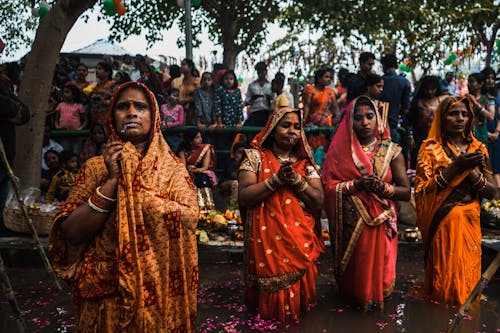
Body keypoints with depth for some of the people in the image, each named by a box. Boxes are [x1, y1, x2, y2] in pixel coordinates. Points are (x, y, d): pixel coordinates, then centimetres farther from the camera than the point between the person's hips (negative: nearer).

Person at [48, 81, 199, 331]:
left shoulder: (173, 168, -2)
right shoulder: (95, 167, -1)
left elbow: (189, 220, -18)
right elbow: (71, 233, -9)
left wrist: (132, 187, -16)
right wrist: (112, 181, -17)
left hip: (158, 287, 0)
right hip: (105, 289, 1)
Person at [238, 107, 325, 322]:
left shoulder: (305, 163, 8)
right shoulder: (255, 157, 0)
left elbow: (319, 202, -3)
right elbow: (243, 197, -14)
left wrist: (297, 180, -18)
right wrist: (276, 180, -20)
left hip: (301, 240, 3)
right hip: (267, 239, -3)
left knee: (299, 284, 6)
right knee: (272, 284, -1)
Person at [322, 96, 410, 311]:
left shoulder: (391, 151, 2)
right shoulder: (341, 150, 1)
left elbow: (406, 192, -1)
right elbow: (329, 188, -7)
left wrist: (383, 187, -19)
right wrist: (357, 184, -20)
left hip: (381, 223, 1)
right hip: (350, 224, 0)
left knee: (378, 268, 7)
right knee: (353, 270, 7)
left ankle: (376, 297, 34)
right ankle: (352, 297, 34)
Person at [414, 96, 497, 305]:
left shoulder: (478, 149, 8)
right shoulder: (431, 148, -3)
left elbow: (492, 192, 4)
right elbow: (424, 190, -12)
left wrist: (471, 170, -13)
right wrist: (456, 166, -18)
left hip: (470, 223, 4)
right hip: (442, 223, -4)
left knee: (468, 275, 8)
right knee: (445, 276, -1)